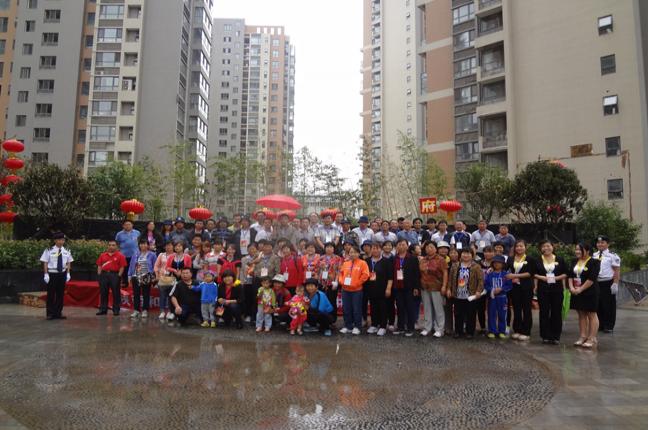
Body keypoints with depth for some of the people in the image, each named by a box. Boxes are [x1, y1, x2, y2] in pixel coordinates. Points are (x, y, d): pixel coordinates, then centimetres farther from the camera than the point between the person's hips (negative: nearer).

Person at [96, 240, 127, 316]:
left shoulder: (120, 255, -1)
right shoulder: (103, 255, 12)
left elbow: (122, 267, -4)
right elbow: (99, 266, 13)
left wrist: (119, 276, -11)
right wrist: (99, 275, 5)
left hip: (114, 275, -4)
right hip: (104, 275, 4)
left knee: (116, 293, 0)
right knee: (103, 293, 9)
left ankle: (116, 310, 8)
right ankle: (103, 309, 18)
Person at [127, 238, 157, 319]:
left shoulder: (152, 255, 0)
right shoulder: (136, 255, 10)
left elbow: (155, 267, 0)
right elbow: (131, 265, 11)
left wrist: (153, 277, -7)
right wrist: (130, 276, 5)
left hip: (146, 278, -3)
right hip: (136, 277, 3)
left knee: (146, 295, 4)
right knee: (136, 294, 6)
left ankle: (145, 311, 10)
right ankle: (136, 310, 12)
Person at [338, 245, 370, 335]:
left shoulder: (362, 263, -3)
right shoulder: (345, 263, 11)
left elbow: (365, 275, -10)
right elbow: (341, 273, 16)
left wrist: (356, 283, -14)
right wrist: (341, 281, -2)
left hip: (357, 290, -5)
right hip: (345, 290, 5)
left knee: (357, 309, 1)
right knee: (346, 309, 9)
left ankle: (357, 327, 12)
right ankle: (348, 326, 19)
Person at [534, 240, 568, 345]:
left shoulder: (559, 260, 6)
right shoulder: (538, 260, 6)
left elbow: (565, 273, 6)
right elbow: (533, 273, 6)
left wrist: (557, 277, -11)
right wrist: (541, 277, -12)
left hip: (557, 289, 0)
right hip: (543, 289, 0)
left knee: (556, 312, 2)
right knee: (544, 312, 2)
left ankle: (556, 336, 11)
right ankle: (545, 336, 10)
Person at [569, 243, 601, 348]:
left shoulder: (594, 262, -9)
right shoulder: (575, 262, 12)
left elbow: (591, 279, -17)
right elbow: (570, 276, 8)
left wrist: (580, 289, -18)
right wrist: (571, 287, -8)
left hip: (590, 292, -6)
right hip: (576, 292, 6)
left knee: (591, 315, 1)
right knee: (581, 314, 11)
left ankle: (592, 338, 5)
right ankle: (583, 337, 17)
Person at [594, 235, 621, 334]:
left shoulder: (612, 256, -7)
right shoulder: (594, 256, 10)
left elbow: (617, 271, -9)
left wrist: (615, 284, -15)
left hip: (608, 283, -5)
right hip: (596, 283, 5)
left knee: (609, 305, 2)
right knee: (598, 304, 11)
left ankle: (609, 326, 13)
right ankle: (600, 325, 22)